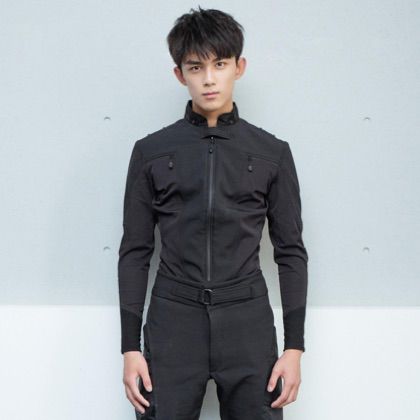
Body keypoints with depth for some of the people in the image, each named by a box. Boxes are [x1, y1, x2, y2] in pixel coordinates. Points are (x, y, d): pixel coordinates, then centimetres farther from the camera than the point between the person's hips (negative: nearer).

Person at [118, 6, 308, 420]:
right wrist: (130, 346, 0)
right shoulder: (151, 151, 5)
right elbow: (135, 251, 5)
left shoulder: (272, 153, 6)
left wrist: (294, 346, 1)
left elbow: (291, 252, 7)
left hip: (248, 324, 1)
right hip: (172, 323, 0)